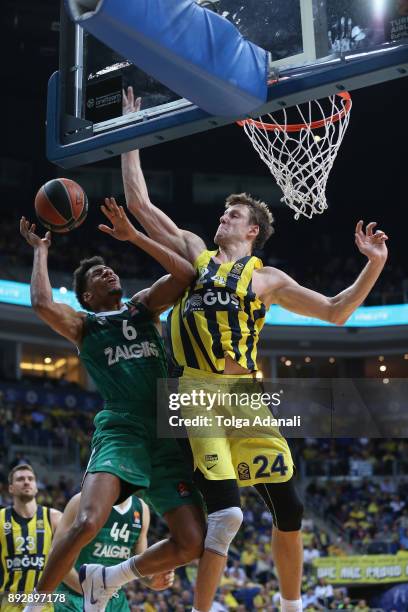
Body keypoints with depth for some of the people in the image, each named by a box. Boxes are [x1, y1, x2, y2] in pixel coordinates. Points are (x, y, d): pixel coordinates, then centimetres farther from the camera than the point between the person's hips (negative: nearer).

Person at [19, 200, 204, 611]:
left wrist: (133, 236, -1)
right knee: (87, 524, -28)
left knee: (192, 544, -4)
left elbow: (186, 275, 2)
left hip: (168, 436, 4)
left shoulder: (145, 306, 20)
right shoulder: (84, 326, 10)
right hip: (120, 432, -4)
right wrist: (41, 249, 3)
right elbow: (42, 304, -11)